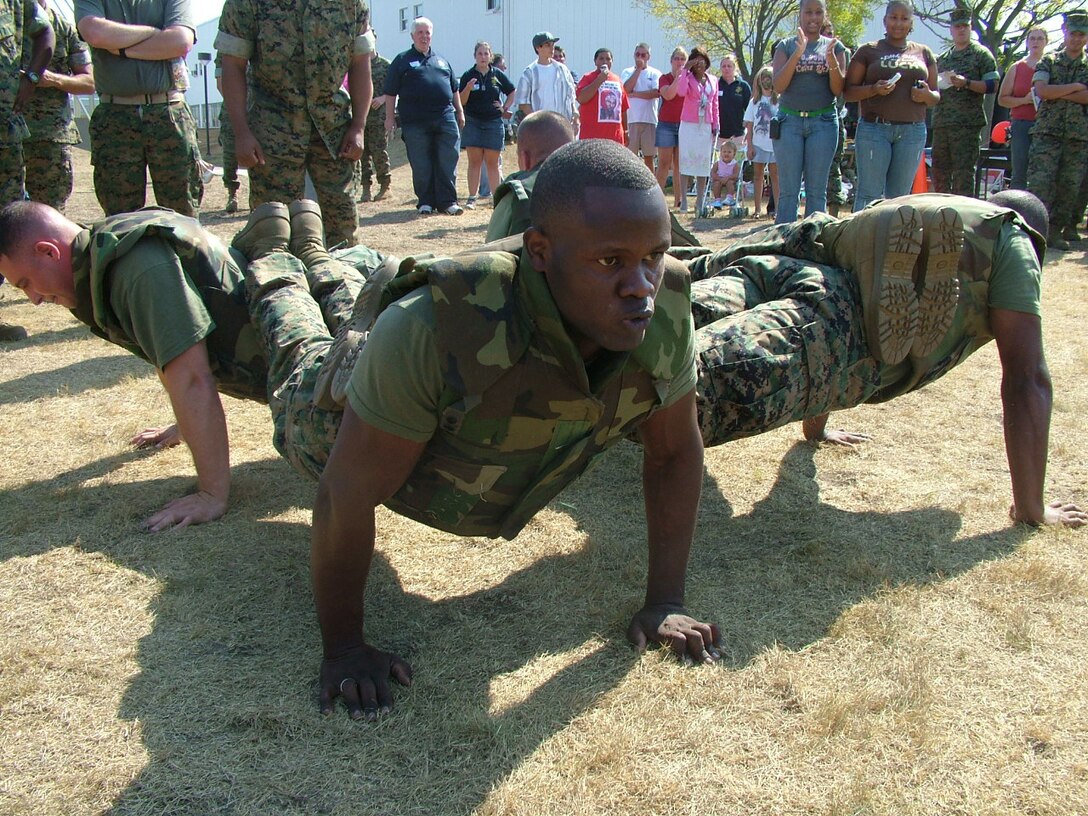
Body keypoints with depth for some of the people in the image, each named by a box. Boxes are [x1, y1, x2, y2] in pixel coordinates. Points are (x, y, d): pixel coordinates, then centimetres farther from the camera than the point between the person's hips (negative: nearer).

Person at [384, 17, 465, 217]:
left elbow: (454, 89, 25)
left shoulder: (441, 60, 20)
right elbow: (390, 92, 5)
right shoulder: (402, 60, 8)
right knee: (421, 166, 0)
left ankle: (448, 201, 3)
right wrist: (390, 117, 0)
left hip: (445, 118, 3)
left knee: (448, 163, -2)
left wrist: (459, 111, 20)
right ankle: (425, 201, 9)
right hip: (415, 122, -3)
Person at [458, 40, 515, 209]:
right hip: (473, 122, 0)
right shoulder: (468, 75, 1)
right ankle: (472, 198, -1)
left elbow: (512, 92, 17)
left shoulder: (497, 74, 4)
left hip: (494, 122, 0)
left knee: (492, 162, 4)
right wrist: (468, 89, -19)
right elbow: (461, 101, -2)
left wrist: (505, 108, 7)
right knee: (474, 161, -2)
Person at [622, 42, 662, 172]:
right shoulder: (627, 72, 10)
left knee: (649, 157, 4)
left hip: (650, 119, 0)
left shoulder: (655, 73, 7)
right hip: (631, 119, 0)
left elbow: (656, 93, -9)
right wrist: (638, 69, -5)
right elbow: (627, 88, -8)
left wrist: (634, 94, -9)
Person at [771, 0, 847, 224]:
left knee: (817, 190, 0)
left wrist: (832, 61, -15)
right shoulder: (786, 45, 8)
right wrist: (797, 54, -17)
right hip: (789, 120, 0)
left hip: (823, 122, 1)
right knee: (788, 190, -3)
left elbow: (838, 89, 3)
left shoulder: (834, 46, 10)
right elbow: (778, 86, -4)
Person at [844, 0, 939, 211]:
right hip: (874, 129, -3)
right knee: (869, 193, -6)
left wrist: (926, 95, -6)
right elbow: (848, 92, 3)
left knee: (899, 196, 3)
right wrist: (874, 89, -15)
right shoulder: (869, 51, 7)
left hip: (913, 132, 3)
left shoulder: (924, 53, 15)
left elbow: (936, 96, 18)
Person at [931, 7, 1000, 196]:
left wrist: (966, 83, -17)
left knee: (963, 174, -10)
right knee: (939, 173, 8)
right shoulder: (942, 58, 20)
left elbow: (992, 85, -3)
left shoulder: (981, 54, 4)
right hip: (941, 122, 6)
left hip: (967, 123, -6)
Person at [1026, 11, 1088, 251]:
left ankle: (1055, 231, 9)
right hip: (1048, 132, -2)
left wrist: (1058, 93, -10)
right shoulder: (1048, 62, 9)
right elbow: (1041, 90, -9)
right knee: (1040, 182, -13)